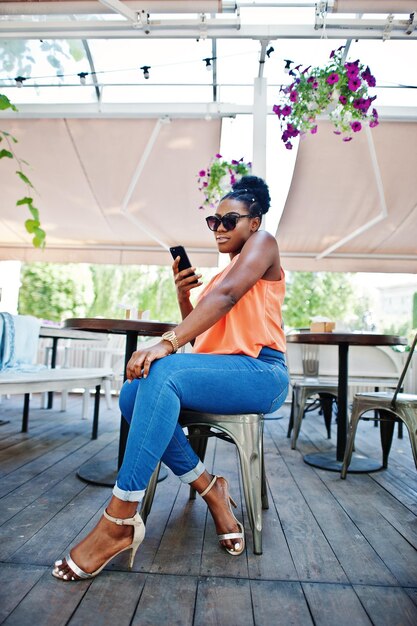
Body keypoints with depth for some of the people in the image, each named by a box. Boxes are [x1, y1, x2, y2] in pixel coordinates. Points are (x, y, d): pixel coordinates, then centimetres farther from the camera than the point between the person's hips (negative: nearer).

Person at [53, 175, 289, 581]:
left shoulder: (263, 243, 3)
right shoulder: (224, 274, 27)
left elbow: (225, 297, -18)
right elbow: (200, 331, 20)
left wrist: (167, 343, -28)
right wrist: (183, 295, 3)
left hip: (260, 372, -8)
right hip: (221, 371, 8)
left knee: (162, 372, -32)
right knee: (134, 392, -17)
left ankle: (120, 522, -26)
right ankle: (209, 489, -5)